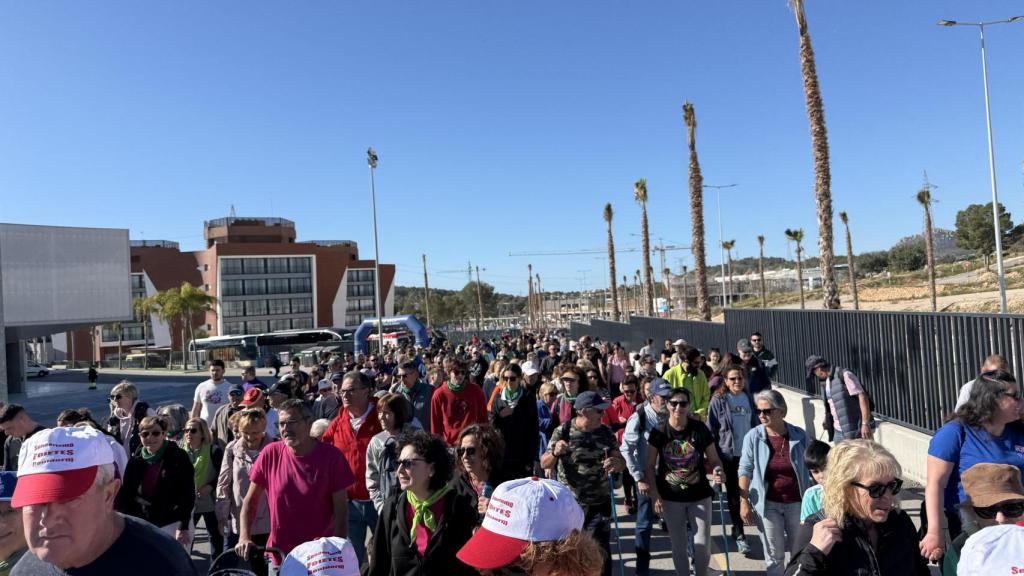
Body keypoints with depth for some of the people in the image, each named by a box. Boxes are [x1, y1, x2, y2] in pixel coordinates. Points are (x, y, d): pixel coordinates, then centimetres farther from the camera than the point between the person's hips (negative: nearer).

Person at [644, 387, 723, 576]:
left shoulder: (700, 429, -10)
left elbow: (714, 459, -5)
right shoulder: (659, 431, -10)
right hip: (671, 498, 0)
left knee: (702, 545, 5)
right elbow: (650, 466, -4)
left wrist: (717, 471, -27)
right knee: (678, 546, 13)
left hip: (700, 496, 0)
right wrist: (654, 495, -10)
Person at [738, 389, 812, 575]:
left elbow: (808, 469, 4)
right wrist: (744, 501, -8)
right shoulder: (753, 436, -9)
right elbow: (745, 470, -5)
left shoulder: (799, 435, -7)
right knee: (774, 555, 9)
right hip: (767, 503, -1)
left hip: (796, 502, 1)